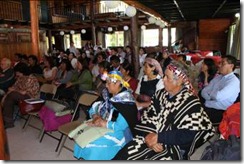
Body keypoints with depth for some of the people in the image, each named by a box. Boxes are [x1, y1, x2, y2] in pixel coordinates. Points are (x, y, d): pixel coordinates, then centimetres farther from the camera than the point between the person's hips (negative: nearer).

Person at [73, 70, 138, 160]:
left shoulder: (126, 101, -18)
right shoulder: (107, 94, 5)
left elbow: (120, 126, -24)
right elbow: (93, 108, 9)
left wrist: (103, 123, -20)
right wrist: (96, 117, -11)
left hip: (117, 132, -7)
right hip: (102, 127, 7)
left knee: (95, 144, -26)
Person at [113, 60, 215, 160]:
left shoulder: (190, 103, -10)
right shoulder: (160, 94, 6)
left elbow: (188, 135, -17)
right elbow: (148, 119, 0)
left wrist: (158, 137, -19)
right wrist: (149, 137, -17)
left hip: (174, 148, -4)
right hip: (154, 141, 5)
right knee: (123, 155, -12)